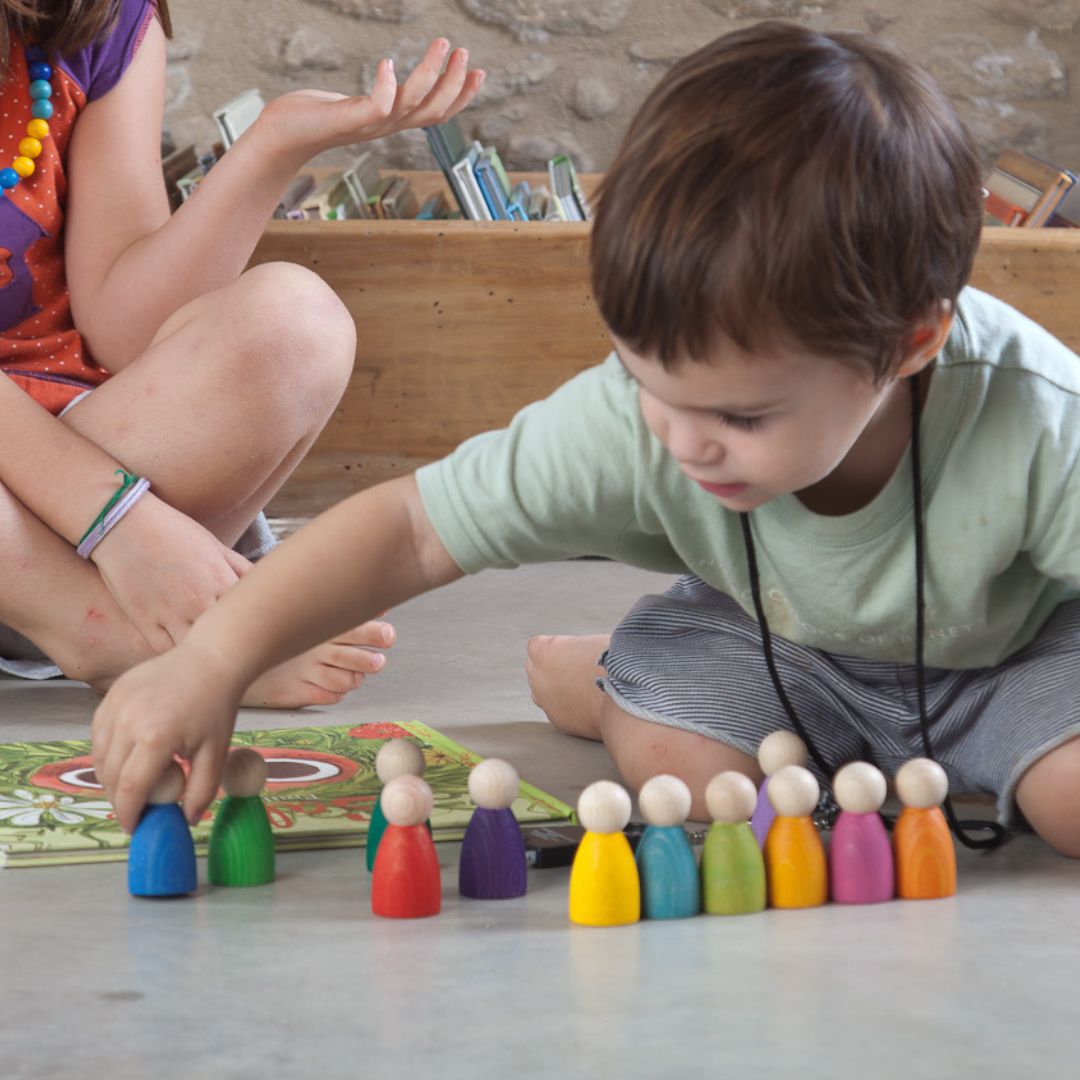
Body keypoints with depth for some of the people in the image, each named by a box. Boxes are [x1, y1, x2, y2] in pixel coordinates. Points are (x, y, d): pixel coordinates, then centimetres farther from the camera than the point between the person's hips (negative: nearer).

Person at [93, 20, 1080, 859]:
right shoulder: (632, 421, -33)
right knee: (678, 763, -24)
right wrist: (211, 663, -38)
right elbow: (414, 528, -29)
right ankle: (594, 692, 9)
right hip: (775, 634, 2)